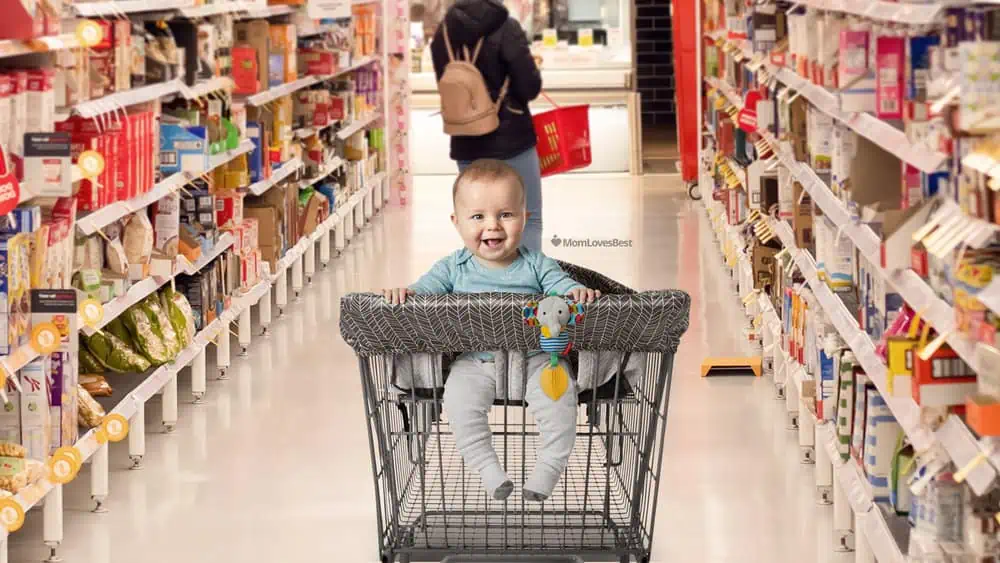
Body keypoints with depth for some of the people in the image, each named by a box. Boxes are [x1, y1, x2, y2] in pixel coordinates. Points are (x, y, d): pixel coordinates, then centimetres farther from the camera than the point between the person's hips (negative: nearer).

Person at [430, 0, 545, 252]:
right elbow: (530, 87, -13)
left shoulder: (444, 32, 3)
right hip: (510, 138, -5)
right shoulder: (504, 26, -14)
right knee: (528, 219, 3)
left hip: (466, 144, 5)